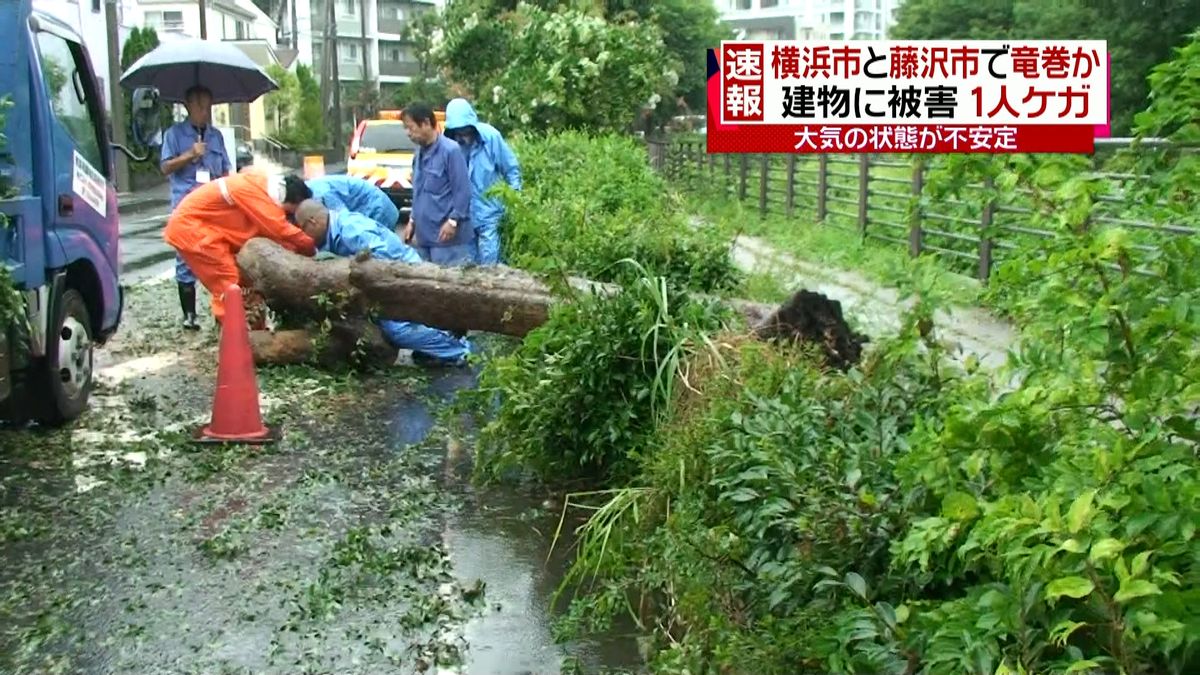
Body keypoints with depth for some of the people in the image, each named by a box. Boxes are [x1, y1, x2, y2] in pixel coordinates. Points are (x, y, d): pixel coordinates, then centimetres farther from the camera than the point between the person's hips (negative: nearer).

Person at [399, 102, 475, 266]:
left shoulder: (450, 150, -11)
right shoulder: (419, 154, 15)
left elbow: (463, 190, -14)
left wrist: (453, 220, -18)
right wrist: (413, 220, 19)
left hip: (447, 235, -8)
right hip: (424, 235, 8)